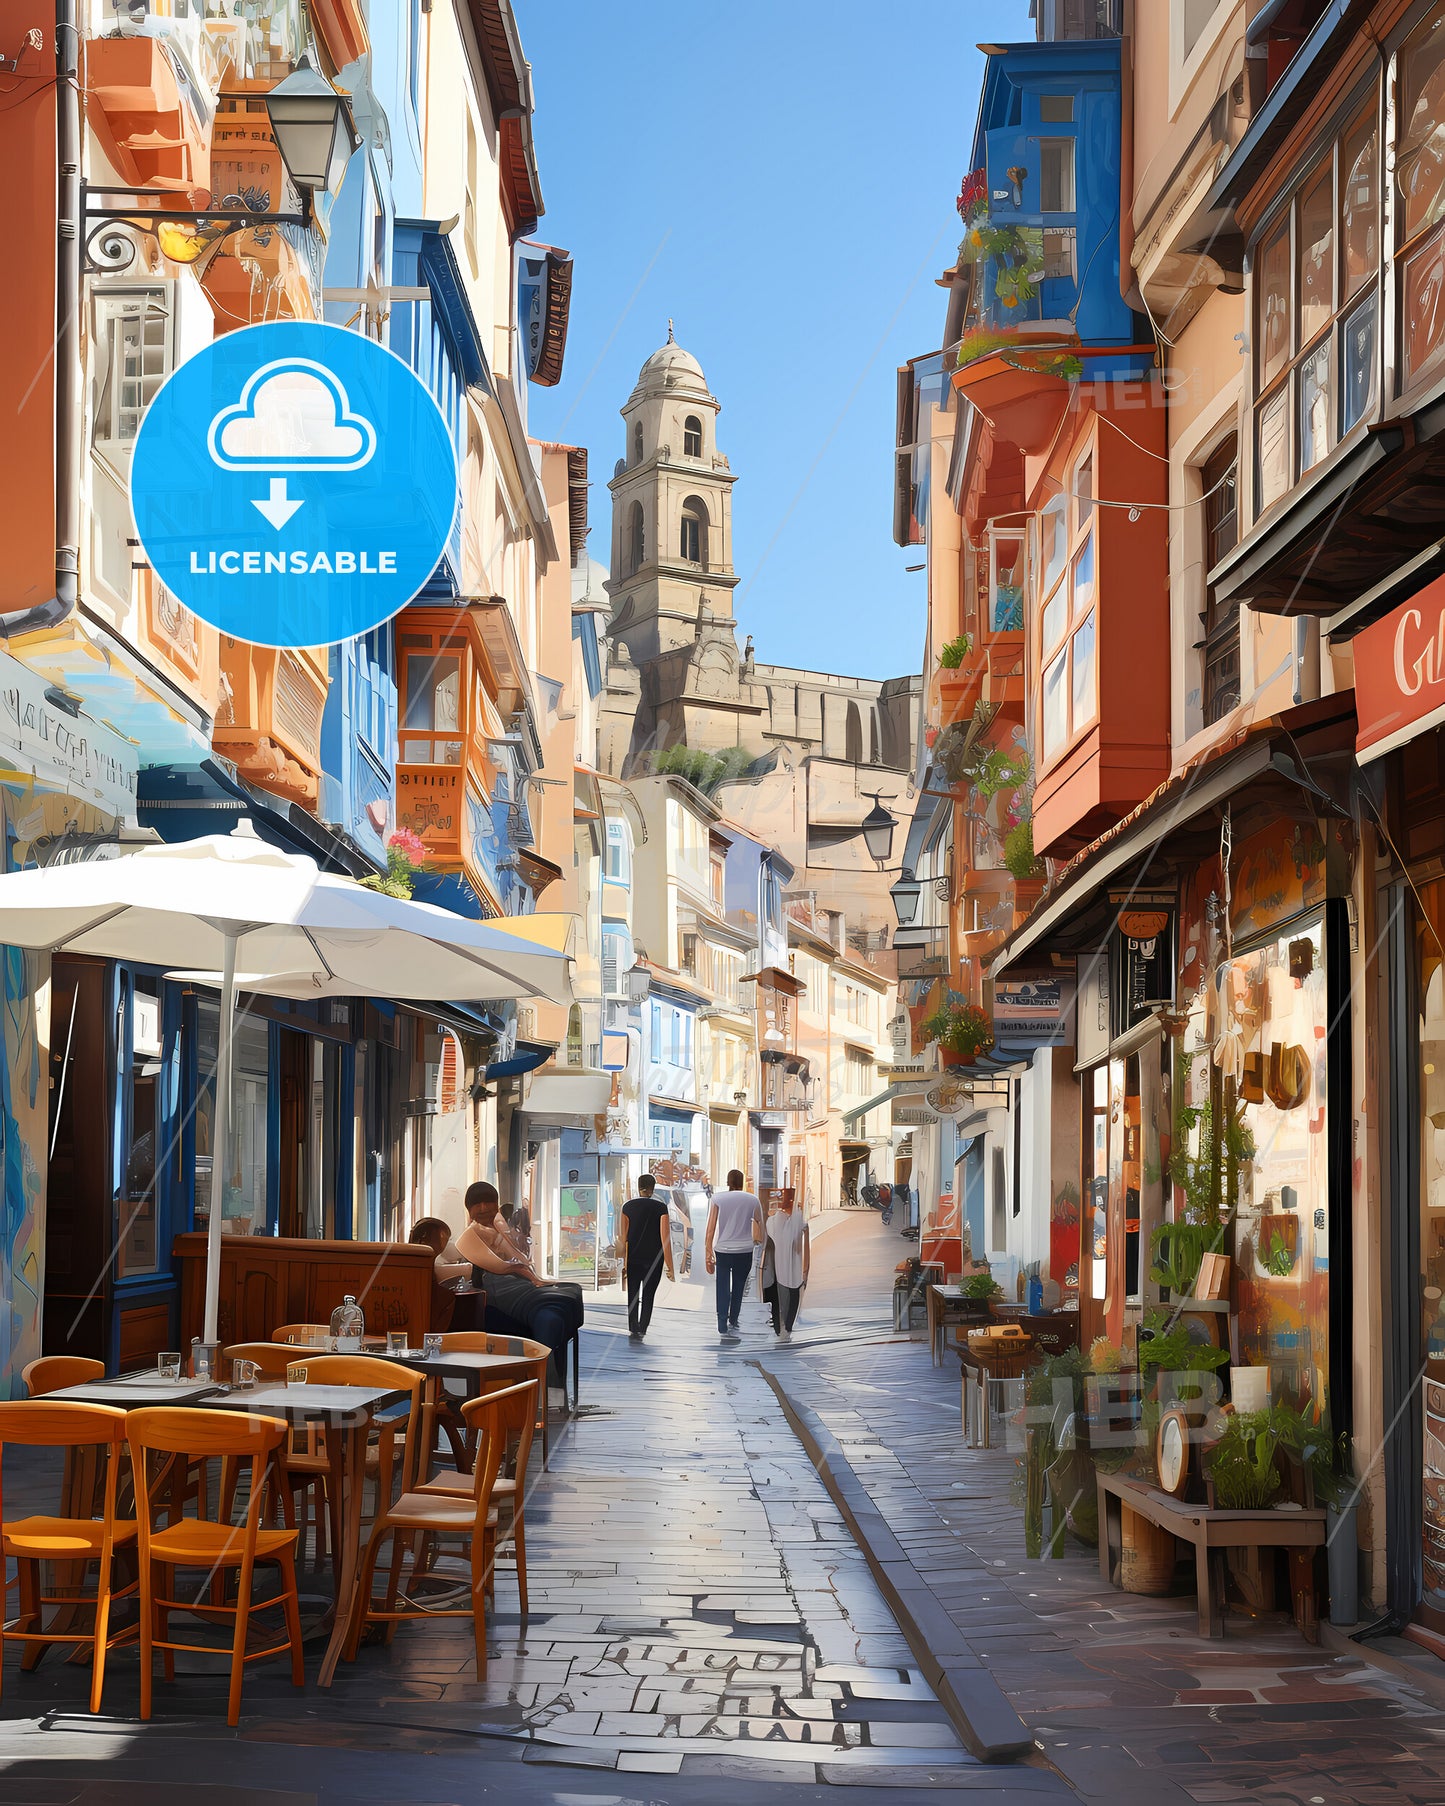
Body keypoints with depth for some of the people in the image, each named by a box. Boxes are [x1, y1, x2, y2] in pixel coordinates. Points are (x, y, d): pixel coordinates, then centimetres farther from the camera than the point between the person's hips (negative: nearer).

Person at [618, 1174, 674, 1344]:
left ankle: (633, 1330, -1)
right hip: (653, 1259, -1)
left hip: (633, 1258, 1)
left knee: (633, 1296, 8)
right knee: (648, 1296, 10)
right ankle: (642, 1330, 8)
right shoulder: (660, 1207, -8)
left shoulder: (628, 1207, -2)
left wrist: (624, 1263, 6)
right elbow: (665, 1238, -9)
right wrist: (670, 1266, -5)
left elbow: (624, 1238, 0)